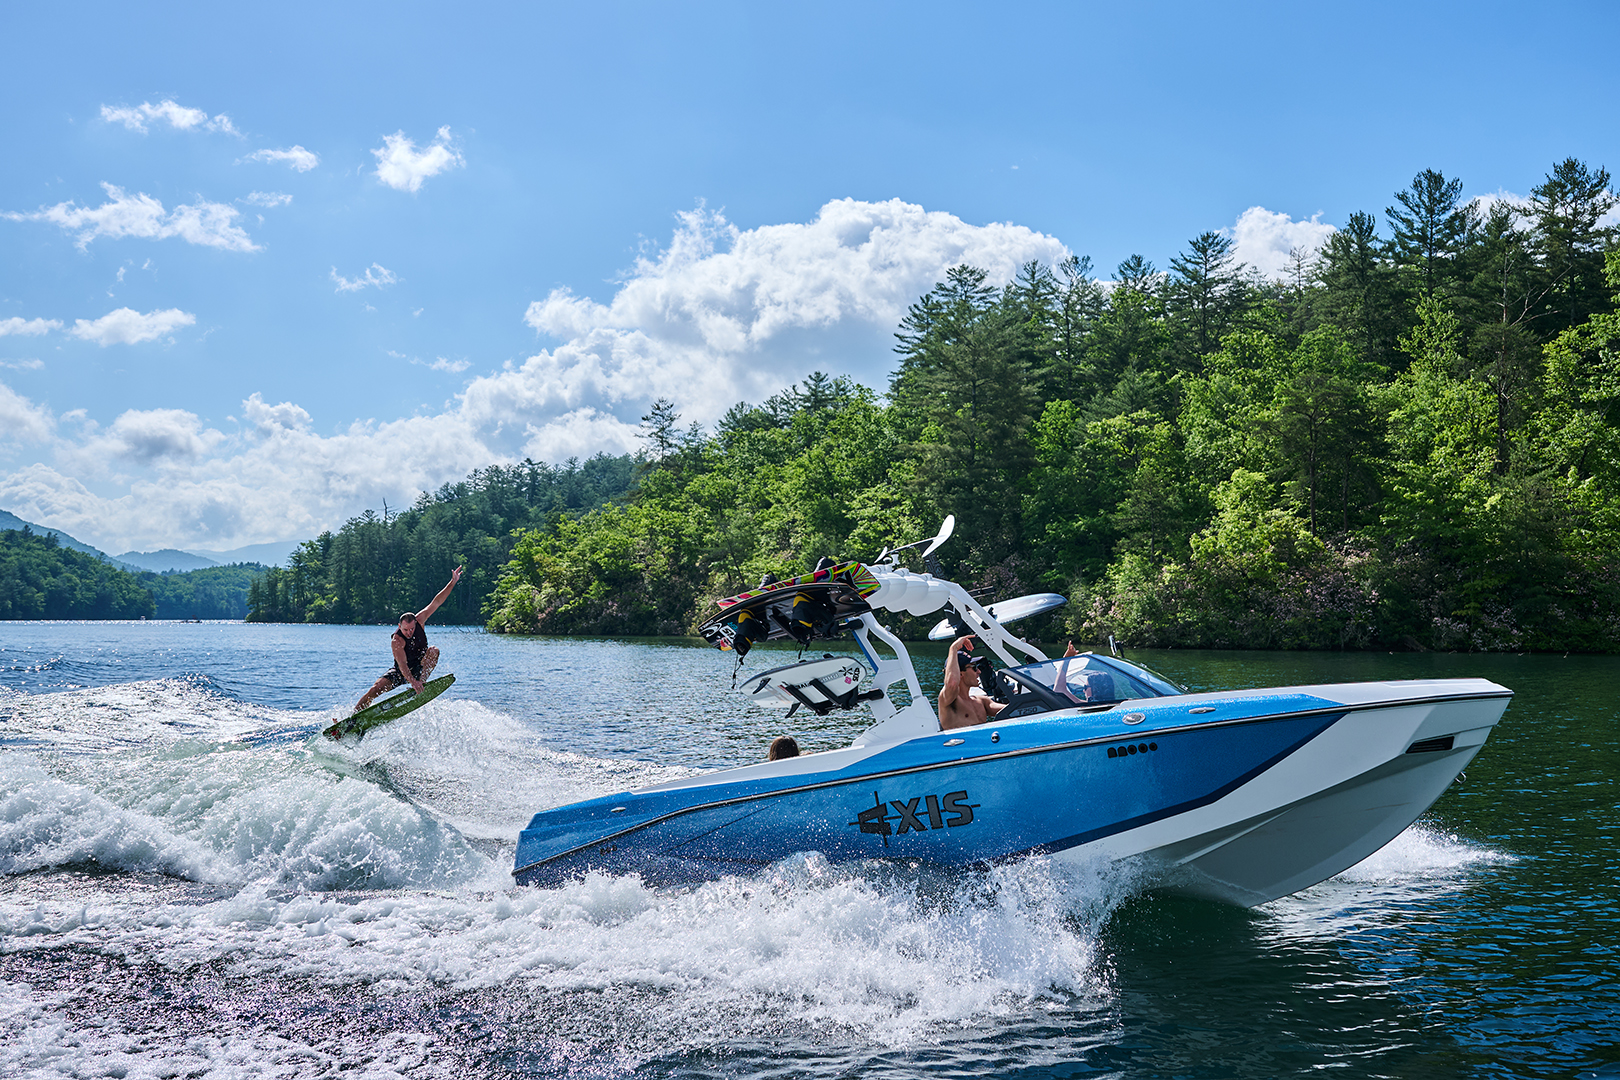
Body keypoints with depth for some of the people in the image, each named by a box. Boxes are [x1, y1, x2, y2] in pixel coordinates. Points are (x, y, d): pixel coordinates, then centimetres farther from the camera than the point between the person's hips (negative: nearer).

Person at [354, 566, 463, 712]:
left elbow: (435, 603, -11)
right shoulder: (396, 640, -29)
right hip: (400, 672, -3)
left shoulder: (419, 621, -16)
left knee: (434, 650, -24)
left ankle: (422, 681, -32)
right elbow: (402, 664, -40)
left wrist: (453, 582, -15)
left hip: (419, 668, 3)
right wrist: (412, 682, -56)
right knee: (375, 690, -19)